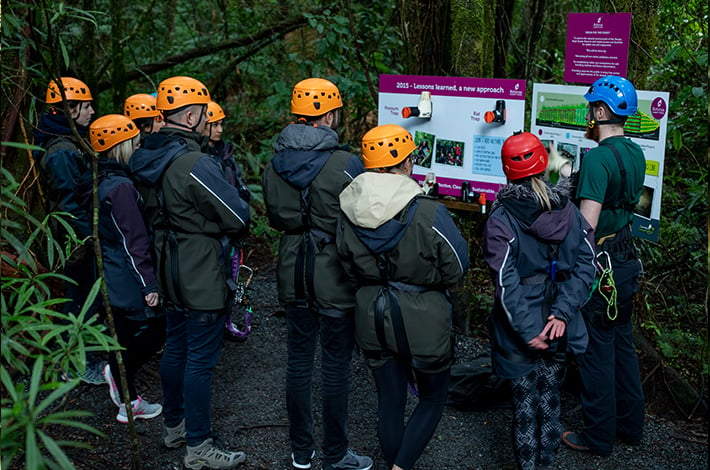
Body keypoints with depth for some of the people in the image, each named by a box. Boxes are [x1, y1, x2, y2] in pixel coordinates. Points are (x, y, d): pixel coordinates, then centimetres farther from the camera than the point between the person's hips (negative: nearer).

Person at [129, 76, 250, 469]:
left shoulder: (149, 159, 2)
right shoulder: (193, 164, -25)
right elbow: (239, 218, -21)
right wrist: (224, 230, 0)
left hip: (170, 270, 9)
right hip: (202, 277, -9)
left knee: (176, 348, 21)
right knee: (200, 359, 1)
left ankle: (174, 425, 36)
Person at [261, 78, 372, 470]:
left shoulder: (274, 164, -2)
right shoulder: (346, 165, -18)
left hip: (293, 276, 5)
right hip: (335, 279, -5)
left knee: (298, 362, 15)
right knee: (336, 368, 8)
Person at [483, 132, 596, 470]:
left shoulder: (500, 220, -15)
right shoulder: (567, 210, -2)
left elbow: (506, 283, -19)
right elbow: (584, 264, -6)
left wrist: (527, 331, -15)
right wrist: (562, 313, -11)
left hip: (520, 332, -4)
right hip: (559, 331, 4)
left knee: (524, 407, 9)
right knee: (550, 403, 18)